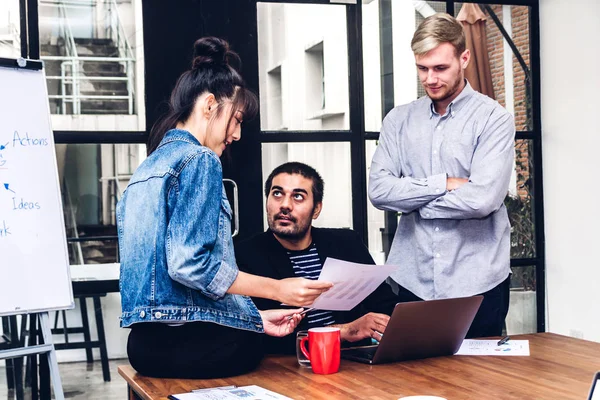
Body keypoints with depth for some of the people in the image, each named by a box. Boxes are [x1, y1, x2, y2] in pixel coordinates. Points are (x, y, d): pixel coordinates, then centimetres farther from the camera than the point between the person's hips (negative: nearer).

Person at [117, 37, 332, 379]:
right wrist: (277, 289, -13)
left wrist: (255, 319, 14)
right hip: (188, 343, -9)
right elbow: (189, 264, -20)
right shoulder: (199, 160, -9)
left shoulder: (148, 168, 18)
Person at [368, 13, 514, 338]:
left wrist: (410, 200, -7)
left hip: (476, 284, -3)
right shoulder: (398, 120, 7)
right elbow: (378, 190, -5)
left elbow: (482, 199, -18)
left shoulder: (494, 119, -5)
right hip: (413, 280, 3)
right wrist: (444, 184, -12)